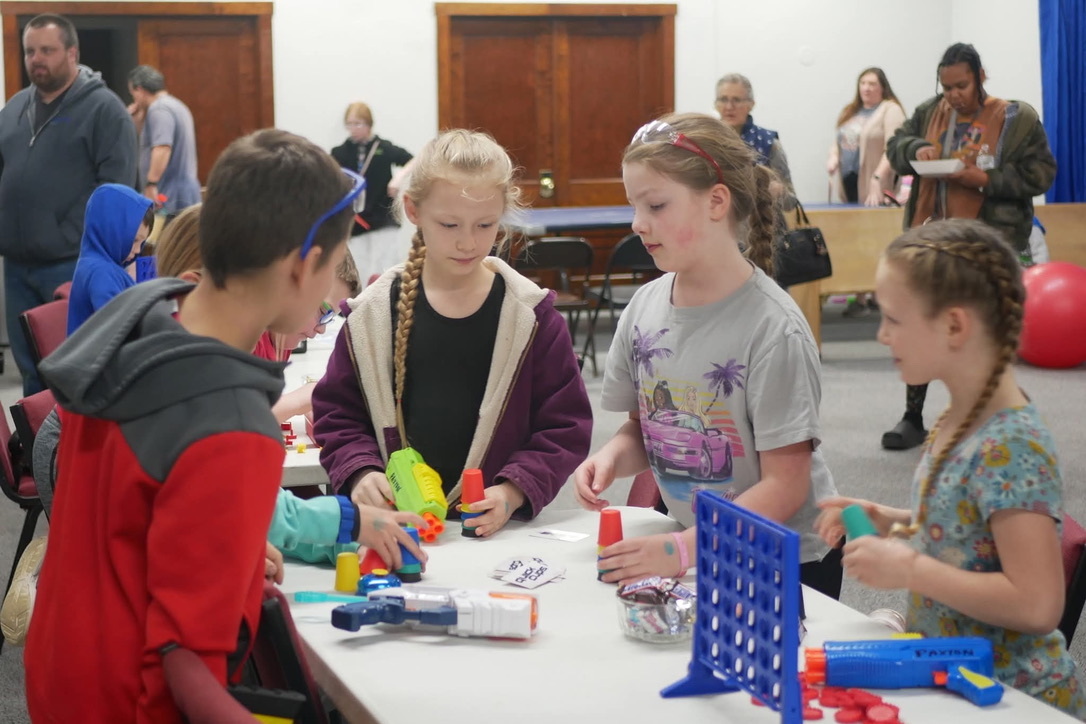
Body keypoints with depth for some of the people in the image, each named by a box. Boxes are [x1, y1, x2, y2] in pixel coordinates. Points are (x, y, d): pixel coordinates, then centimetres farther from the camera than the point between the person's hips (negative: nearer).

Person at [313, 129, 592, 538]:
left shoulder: (531, 315, 3)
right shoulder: (373, 314, 6)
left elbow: (563, 426, 5)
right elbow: (336, 413, 13)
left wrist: (515, 491, -10)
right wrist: (359, 473, -5)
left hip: (496, 530, -2)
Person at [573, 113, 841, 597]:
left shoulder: (772, 329, -22)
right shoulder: (646, 307, -3)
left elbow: (784, 486, -21)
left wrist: (681, 549, -29)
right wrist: (611, 457, -13)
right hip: (691, 545, 5)